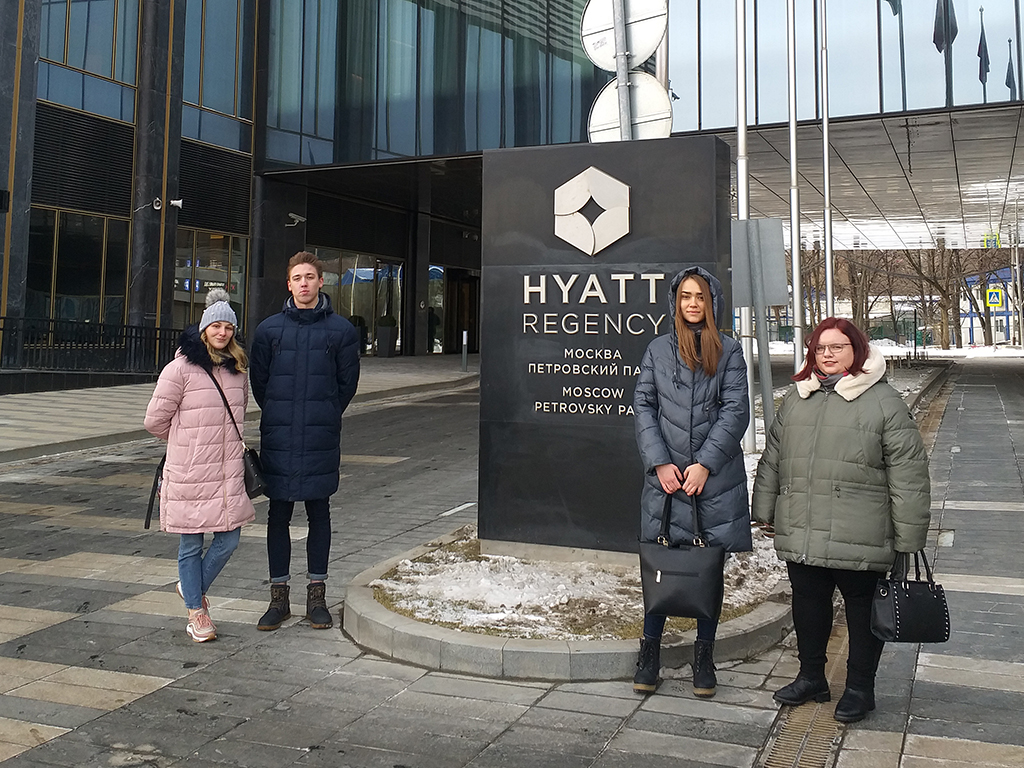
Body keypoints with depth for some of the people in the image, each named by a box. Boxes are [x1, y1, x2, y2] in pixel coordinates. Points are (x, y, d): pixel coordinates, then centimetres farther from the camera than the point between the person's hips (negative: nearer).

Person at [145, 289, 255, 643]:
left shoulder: (237, 369, 10)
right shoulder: (180, 368, -9)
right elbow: (155, 420, -4)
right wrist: (186, 442, 10)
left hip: (228, 471, 5)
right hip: (189, 472, -5)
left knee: (229, 539, 6)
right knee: (191, 544, 6)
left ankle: (193, 588, 32)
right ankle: (196, 611, 22)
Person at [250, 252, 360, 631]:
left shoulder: (341, 330, 1)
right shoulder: (269, 329, 3)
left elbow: (348, 381, 7)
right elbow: (258, 379, 10)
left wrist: (324, 417, 9)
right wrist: (280, 417, 10)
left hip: (321, 441, -1)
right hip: (278, 439, 1)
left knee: (319, 514, 8)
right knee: (278, 515, 6)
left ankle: (317, 596, 18)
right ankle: (279, 596, 17)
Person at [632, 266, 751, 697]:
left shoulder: (729, 351, 5)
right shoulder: (658, 350, 9)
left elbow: (735, 411, -3)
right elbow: (643, 406, 4)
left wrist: (705, 463, -11)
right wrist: (659, 463, -7)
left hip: (716, 479, 0)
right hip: (666, 476, 1)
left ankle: (704, 659, 20)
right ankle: (650, 654, 16)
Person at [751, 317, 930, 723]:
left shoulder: (884, 401, -5)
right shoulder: (794, 399, 12)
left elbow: (908, 473, -6)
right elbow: (772, 459, 19)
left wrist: (908, 537, -7)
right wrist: (764, 511, 17)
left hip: (859, 537, -5)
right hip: (800, 534, 5)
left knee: (862, 607, 9)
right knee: (808, 602, 17)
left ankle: (860, 687, 26)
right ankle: (811, 676, 35)